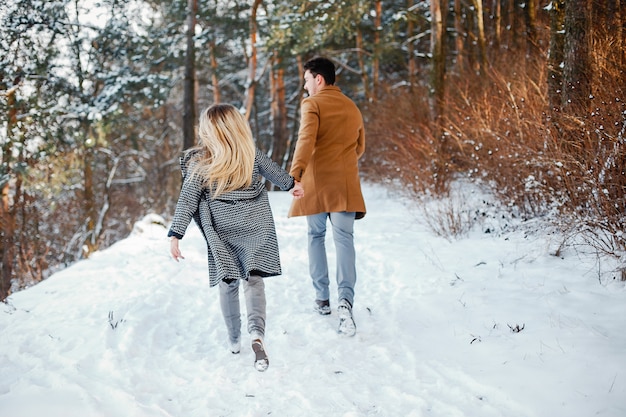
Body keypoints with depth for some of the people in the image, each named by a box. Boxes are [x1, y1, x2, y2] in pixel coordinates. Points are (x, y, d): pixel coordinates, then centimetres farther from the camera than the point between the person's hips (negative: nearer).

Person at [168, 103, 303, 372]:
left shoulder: (199, 163, -11)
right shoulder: (252, 155, -3)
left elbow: (187, 201, -12)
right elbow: (274, 172, 15)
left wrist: (175, 235, -9)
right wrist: (292, 184, 35)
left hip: (223, 232, -1)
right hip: (255, 228, 1)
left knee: (228, 284, 14)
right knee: (253, 279, 1)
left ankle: (234, 341, 25)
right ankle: (257, 333, -22)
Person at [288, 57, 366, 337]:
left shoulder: (312, 104, -3)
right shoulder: (352, 108, 15)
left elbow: (306, 138, -20)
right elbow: (360, 147, 24)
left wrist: (295, 171, -31)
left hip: (316, 180, -3)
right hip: (345, 182, 3)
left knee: (316, 236, 14)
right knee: (344, 239, -6)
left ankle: (322, 299, 18)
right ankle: (345, 299, -24)